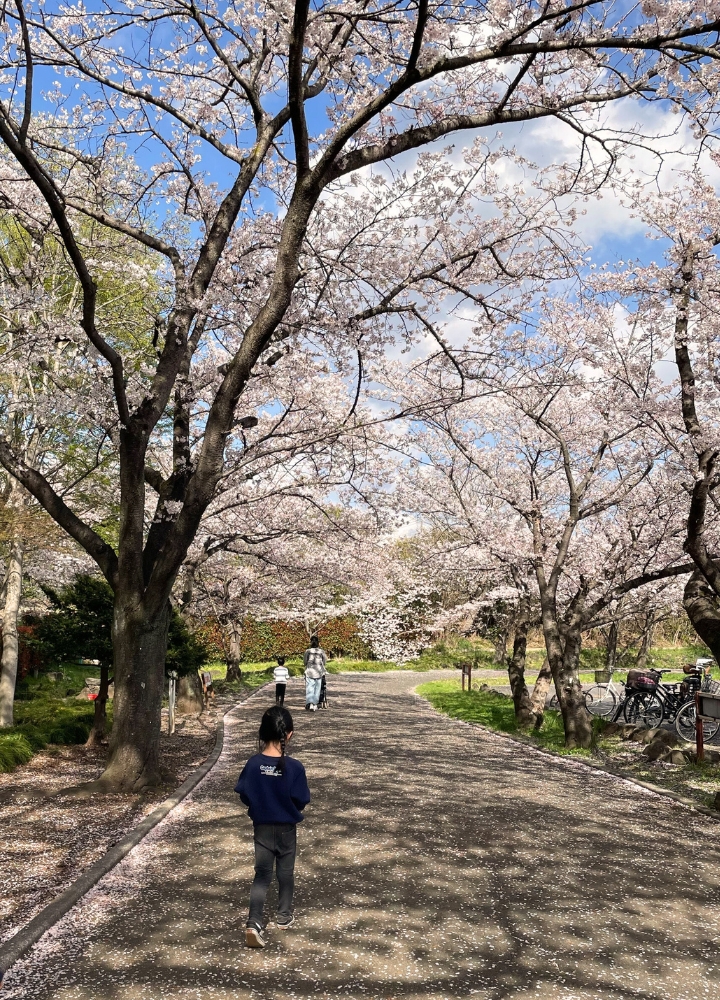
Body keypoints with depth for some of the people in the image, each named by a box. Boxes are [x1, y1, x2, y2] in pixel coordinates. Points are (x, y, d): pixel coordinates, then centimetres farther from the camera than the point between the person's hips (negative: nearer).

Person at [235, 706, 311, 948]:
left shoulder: (253, 764, -15)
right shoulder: (294, 767, -22)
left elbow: (244, 796, -6)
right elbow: (301, 801, -14)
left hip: (262, 827, 1)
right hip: (286, 828, -1)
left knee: (262, 874, 9)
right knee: (285, 872, 18)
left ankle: (254, 922, -5)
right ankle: (284, 916, 34)